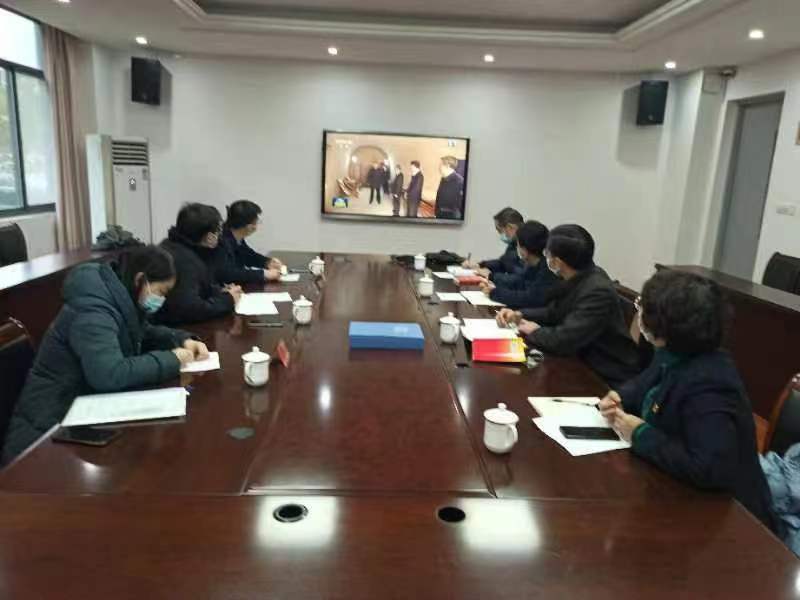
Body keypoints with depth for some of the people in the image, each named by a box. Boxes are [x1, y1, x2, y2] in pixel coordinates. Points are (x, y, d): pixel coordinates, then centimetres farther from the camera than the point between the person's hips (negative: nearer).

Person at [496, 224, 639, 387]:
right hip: (585, 364, 7)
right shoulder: (576, 279, -1)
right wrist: (519, 315, 0)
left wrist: (534, 332, -11)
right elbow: (554, 313, 14)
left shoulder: (598, 292, -27)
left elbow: (563, 341, -29)